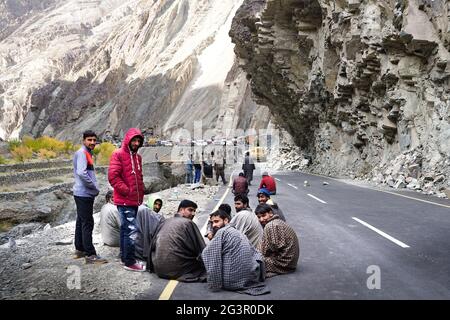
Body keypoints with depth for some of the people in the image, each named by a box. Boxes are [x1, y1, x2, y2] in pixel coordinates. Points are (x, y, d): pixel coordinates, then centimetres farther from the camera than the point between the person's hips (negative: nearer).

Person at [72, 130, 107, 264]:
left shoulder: (87, 153, 16)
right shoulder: (81, 153, -13)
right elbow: (81, 173, -25)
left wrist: (94, 188, 7)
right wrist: (95, 187, -17)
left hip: (85, 194, 10)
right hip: (84, 194, -10)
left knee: (81, 222, 16)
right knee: (87, 224, -9)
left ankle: (80, 249, 26)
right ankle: (90, 255, -7)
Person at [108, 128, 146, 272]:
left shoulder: (137, 157, 17)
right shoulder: (118, 154, -8)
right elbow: (113, 176, -16)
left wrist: (141, 194, 15)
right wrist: (127, 191, -16)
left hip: (134, 201, 9)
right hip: (124, 201, -8)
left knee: (126, 229, 16)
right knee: (131, 229, -12)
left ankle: (125, 257, 24)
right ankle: (129, 262, -6)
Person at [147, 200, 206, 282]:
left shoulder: (164, 222, 11)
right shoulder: (189, 223, -7)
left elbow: (153, 245, 16)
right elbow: (201, 250, -7)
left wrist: (151, 266, 27)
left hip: (159, 269, 7)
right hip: (176, 270, -7)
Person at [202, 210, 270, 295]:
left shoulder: (222, 231, -3)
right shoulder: (240, 233, 18)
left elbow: (207, 253, -13)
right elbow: (257, 255, 19)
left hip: (232, 282, -6)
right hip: (252, 278, 7)